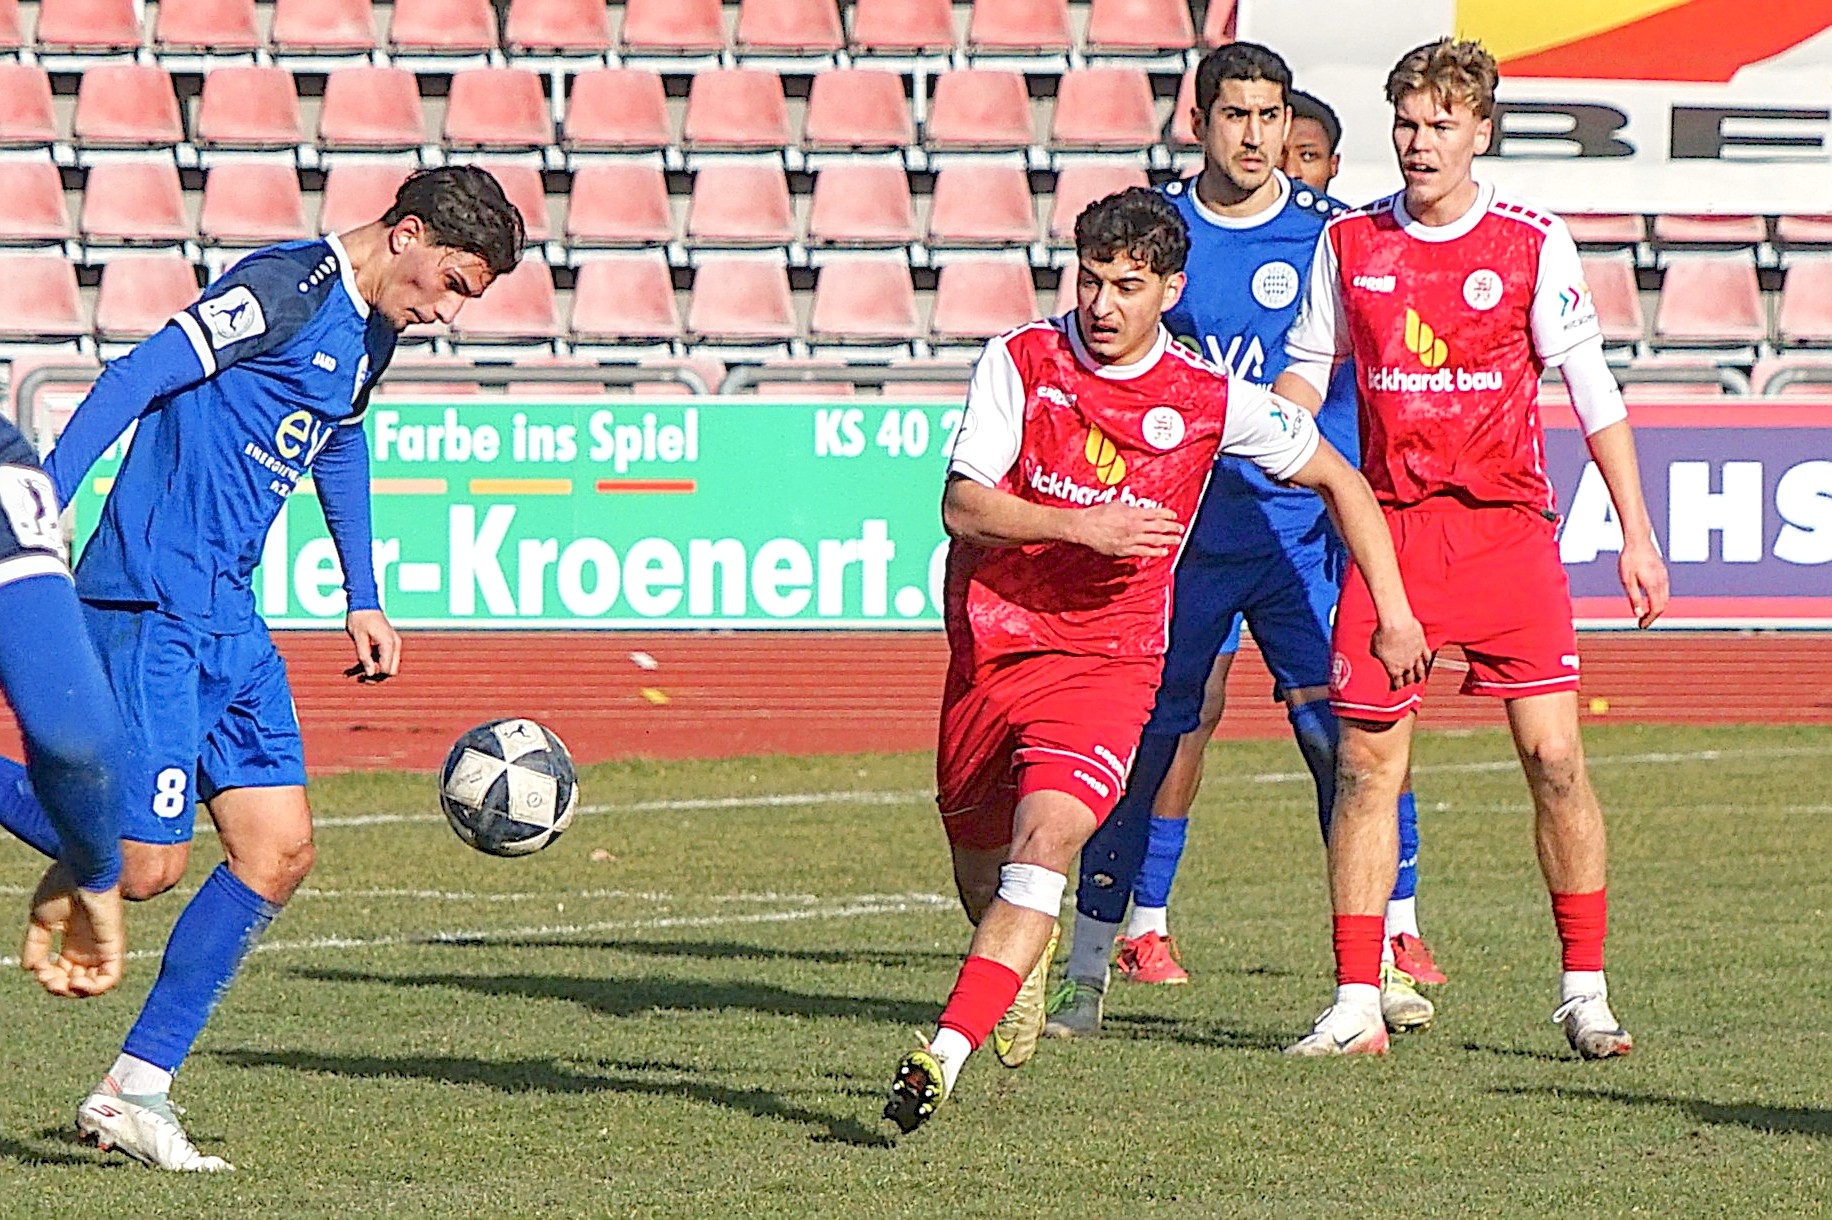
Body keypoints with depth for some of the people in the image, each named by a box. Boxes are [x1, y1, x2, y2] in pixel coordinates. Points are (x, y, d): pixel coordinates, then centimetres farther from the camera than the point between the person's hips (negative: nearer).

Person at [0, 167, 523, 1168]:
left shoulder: (369, 333, 15)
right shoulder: (287, 289, -14)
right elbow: (135, 379, -20)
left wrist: (363, 600, 33)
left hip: (226, 617, 10)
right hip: (151, 604, -10)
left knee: (278, 850, 4)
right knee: (142, 865, -13)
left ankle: (134, 1093, 8)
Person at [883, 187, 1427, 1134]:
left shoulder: (1207, 401, -4)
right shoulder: (1020, 361, -4)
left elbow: (1336, 478, 10)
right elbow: (962, 506, -11)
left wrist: (1394, 615, 7)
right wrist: (1081, 527, -25)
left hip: (1108, 659, -2)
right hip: (990, 649, 2)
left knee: (1046, 840, -25)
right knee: (978, 863, 17)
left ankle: (944, 1058, -32)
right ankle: (1023, 968, 53)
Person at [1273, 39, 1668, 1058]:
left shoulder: (1533, 241, -1)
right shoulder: (1351, 242, 5)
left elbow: (1593, 386, 2)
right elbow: (1309, 366, 16)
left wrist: (1637, 532, 0)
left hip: (1508, 530, -2)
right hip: (1391, 526, 2)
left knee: (1554, 756, -7)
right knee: (1367, 762, -1)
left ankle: (1586, 993, 3)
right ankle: (1357, 1004, 4)